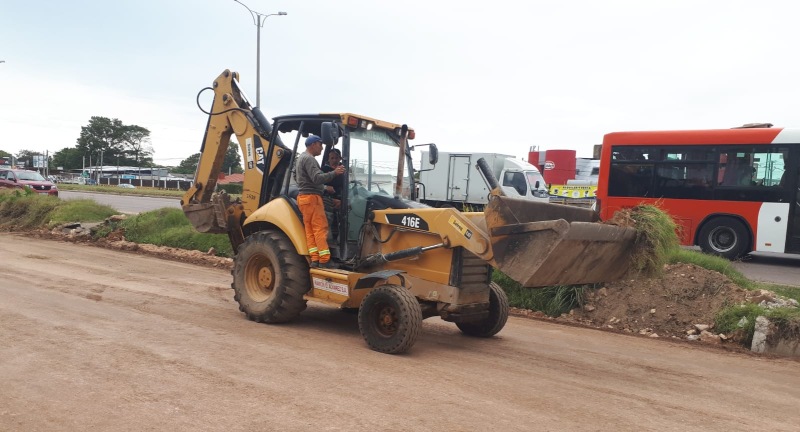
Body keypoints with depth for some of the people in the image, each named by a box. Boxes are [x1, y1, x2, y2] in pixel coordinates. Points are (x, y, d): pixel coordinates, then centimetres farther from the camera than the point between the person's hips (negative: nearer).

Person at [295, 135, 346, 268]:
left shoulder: (301, 157, 21)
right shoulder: (309, 159, -13)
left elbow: (295, 176, 33)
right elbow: (317, 178, -25)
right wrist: (334, 173, -28)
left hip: (303, 196, 10)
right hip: (311, 197, -10)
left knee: (310, 229, 4)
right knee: (320, 228, -10)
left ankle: (315, 259, 1)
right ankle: (324, 260, -11)